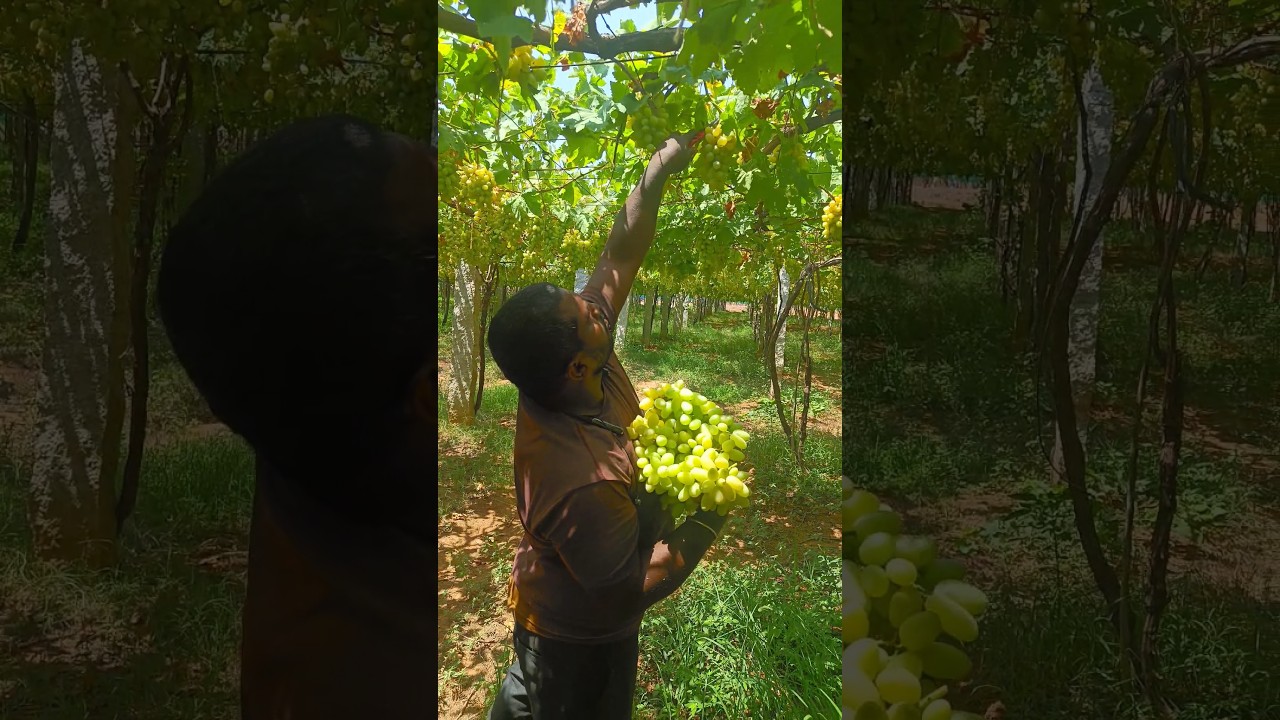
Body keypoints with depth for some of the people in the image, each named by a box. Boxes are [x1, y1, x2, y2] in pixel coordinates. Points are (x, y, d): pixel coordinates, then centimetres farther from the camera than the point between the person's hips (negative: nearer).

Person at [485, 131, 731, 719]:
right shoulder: (582, 483, -43)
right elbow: (634, 588, -30)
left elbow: (618, 258, -15)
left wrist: (658, 174, -13)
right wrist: (709, 519, -23)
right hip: (583, 639, -7)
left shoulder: (561, 376, -21)